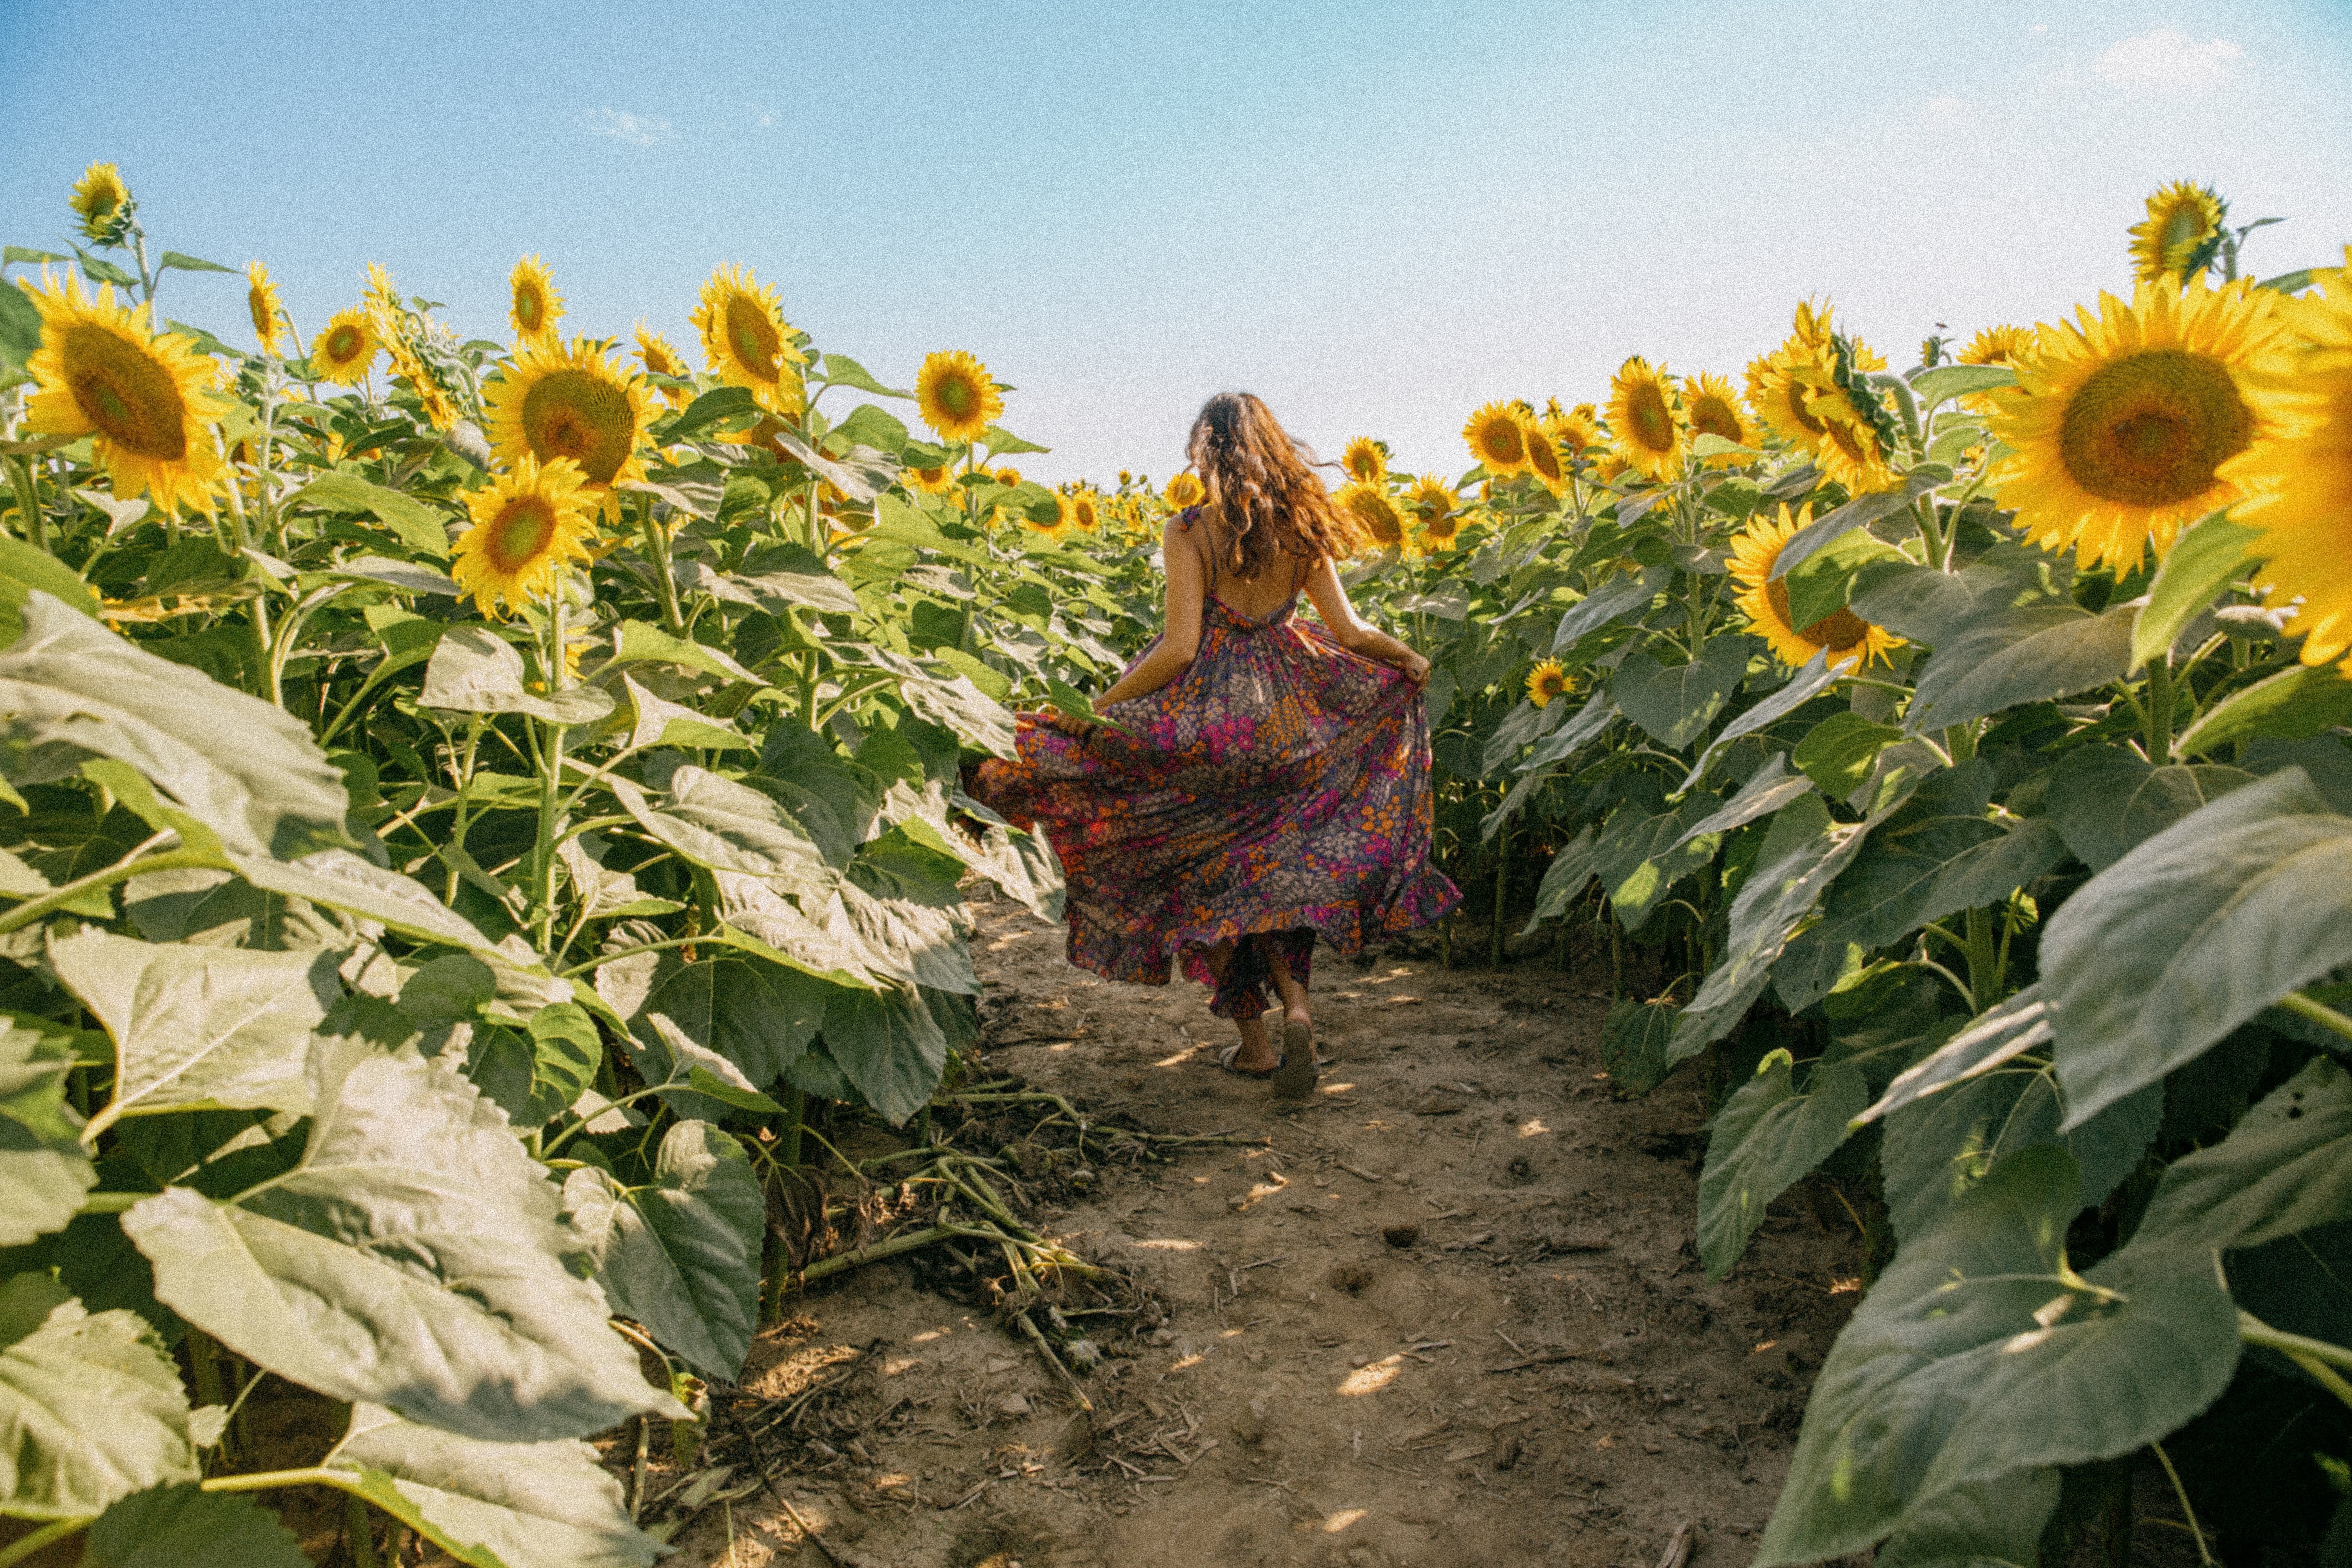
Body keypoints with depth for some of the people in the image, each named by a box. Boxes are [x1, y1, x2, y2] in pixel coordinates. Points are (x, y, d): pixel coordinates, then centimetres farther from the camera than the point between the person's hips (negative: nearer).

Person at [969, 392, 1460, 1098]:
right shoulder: (1303, 531, 3)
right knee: (1276, 863, 18)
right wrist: (1406, 658, 24)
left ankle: (1253, 1040, 15)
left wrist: (1096, 708, -11)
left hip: (1204, 715, -4)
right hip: (1283, 714, 4)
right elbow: (1349, 631, 4)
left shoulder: (1189, 533, -10)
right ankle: (1296, 1007, -4)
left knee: (1202, 876, 11)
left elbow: (1179, 648, -17)